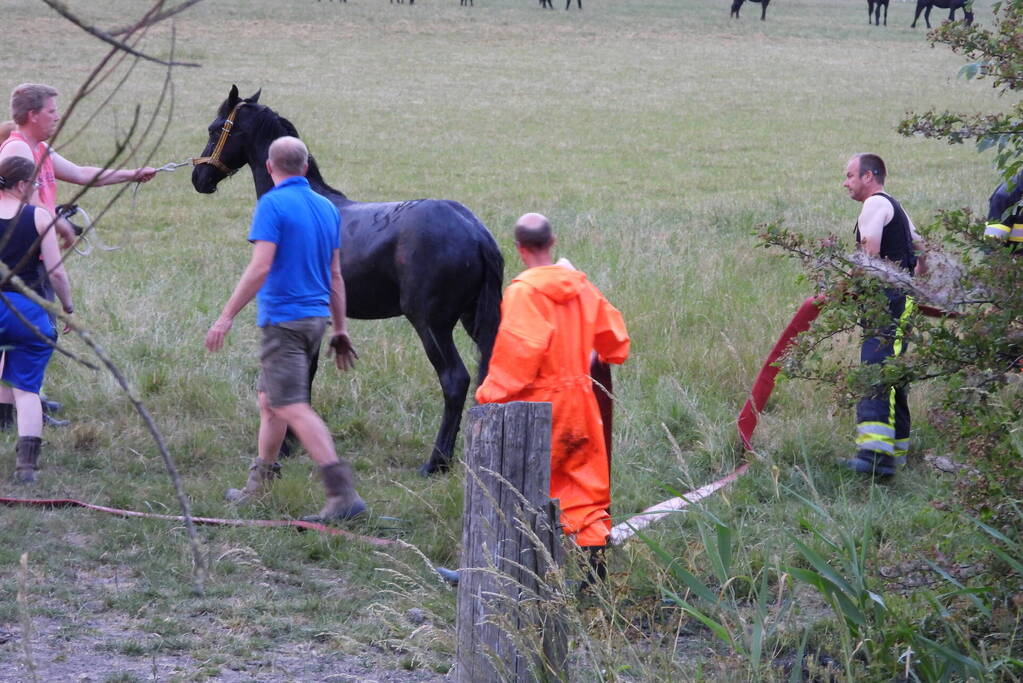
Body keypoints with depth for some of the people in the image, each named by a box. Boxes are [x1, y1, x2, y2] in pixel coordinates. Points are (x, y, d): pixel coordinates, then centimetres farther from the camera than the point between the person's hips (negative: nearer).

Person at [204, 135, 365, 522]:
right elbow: (335, 276, 15)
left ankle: (343, 492, -22)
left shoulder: (272, 205, -12)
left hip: (283, 319, -8)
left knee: (292, 407, -11)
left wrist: (227, 316, -18)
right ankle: (258, 487, 28)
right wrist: (340, 330, 20)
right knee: (269, 399, 20)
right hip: (317, 316, 8)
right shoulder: (327, 209, 11)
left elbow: (260, 267, -21)